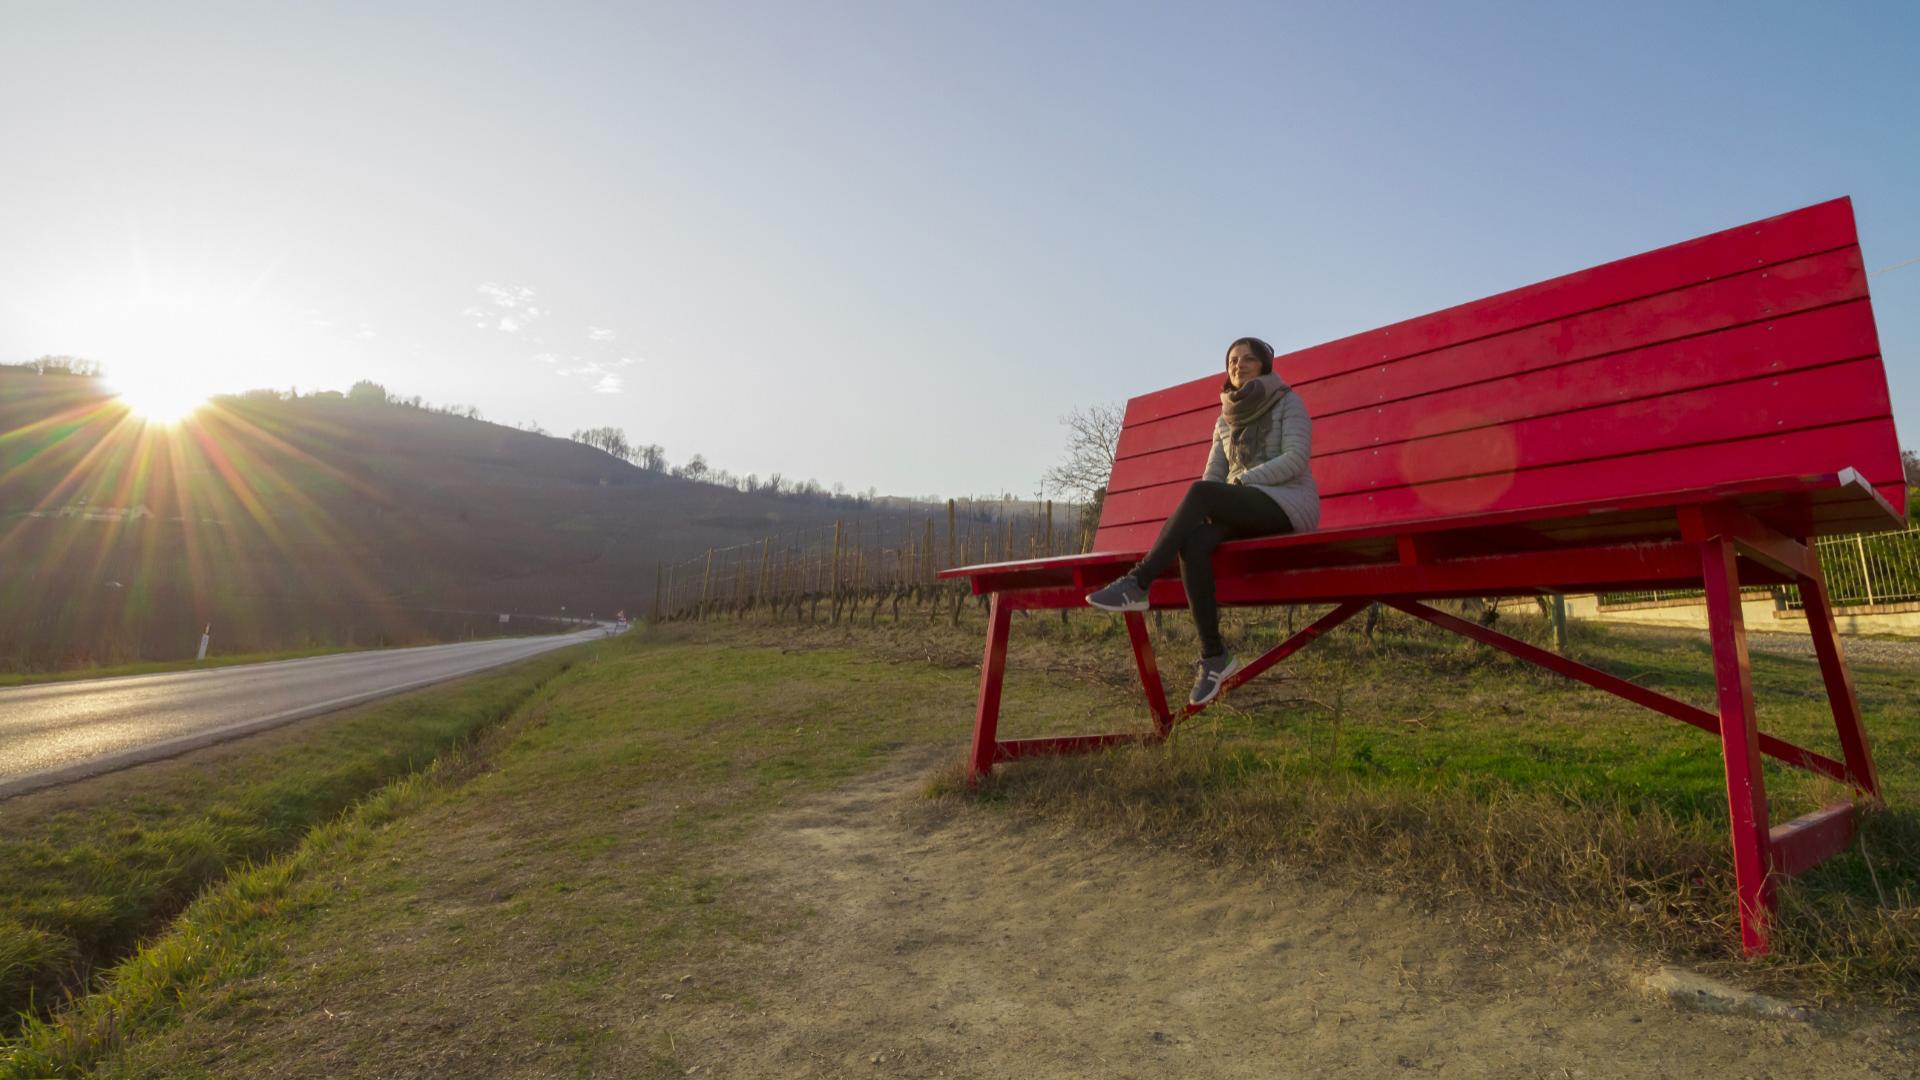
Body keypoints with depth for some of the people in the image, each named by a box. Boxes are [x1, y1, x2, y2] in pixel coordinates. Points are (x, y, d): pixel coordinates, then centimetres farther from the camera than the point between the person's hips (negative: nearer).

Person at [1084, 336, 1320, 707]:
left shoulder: (1289, 402, 3)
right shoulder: (1226, 419, 19)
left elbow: (1296, 458, -10)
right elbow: (1213, 475, 11)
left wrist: (1243, 481, -18)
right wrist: (1196, 512, -10)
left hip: (1289, 503, -5)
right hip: (1244, 514, 5)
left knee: (1200, 493, -32)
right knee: (1193, 544, -30)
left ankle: (1137, 584, -33)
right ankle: (1213, 656, -29)